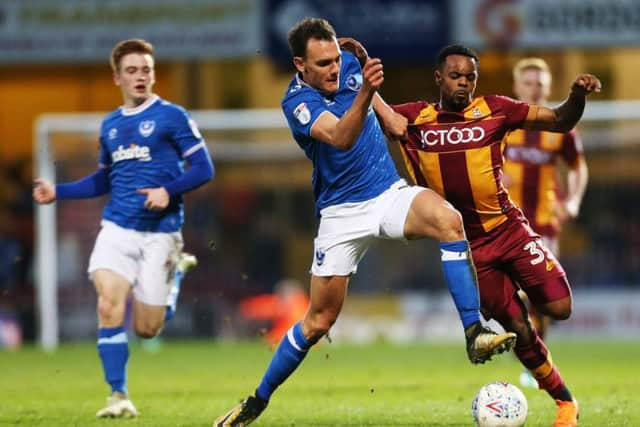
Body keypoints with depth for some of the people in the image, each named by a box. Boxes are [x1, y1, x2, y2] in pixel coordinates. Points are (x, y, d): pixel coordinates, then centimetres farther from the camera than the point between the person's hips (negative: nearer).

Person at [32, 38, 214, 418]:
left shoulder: (172, 116, -4)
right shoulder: (110, 125, 13)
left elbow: (204, 169, -6)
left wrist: (168, 191, -21)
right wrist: (58, 192, 13)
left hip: (160, 233, -4)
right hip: (117, 229, 4)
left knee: (147, 328, 0)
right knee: (109, 305, -18)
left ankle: (177, 270, 30)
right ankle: (119, 396, -11)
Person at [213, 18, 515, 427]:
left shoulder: (349, 63, -3)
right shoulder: (298, 102, -19)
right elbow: (341, 137, -39)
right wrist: (364, 92, -52)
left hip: (390, 192, 4)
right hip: (342, 211, -4)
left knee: (449, 220, -30)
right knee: (320, 319, 0)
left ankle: (475, 333, -33)